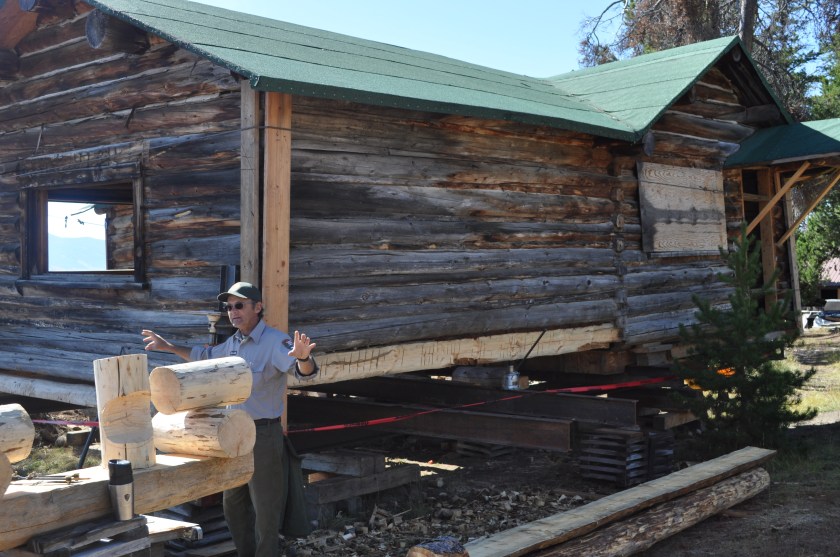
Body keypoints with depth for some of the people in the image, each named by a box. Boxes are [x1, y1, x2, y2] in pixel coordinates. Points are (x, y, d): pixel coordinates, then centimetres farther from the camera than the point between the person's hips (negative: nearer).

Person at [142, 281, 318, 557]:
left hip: (263, 435, -9)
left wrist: (302, 357, -59)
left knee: (265, 510, 1)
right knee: (232, 504, 21)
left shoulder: (275, 342, -19)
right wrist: (168, 346, 29)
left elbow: (305, 371, -36)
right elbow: (205, 356, 28)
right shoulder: (232, 343, 7)